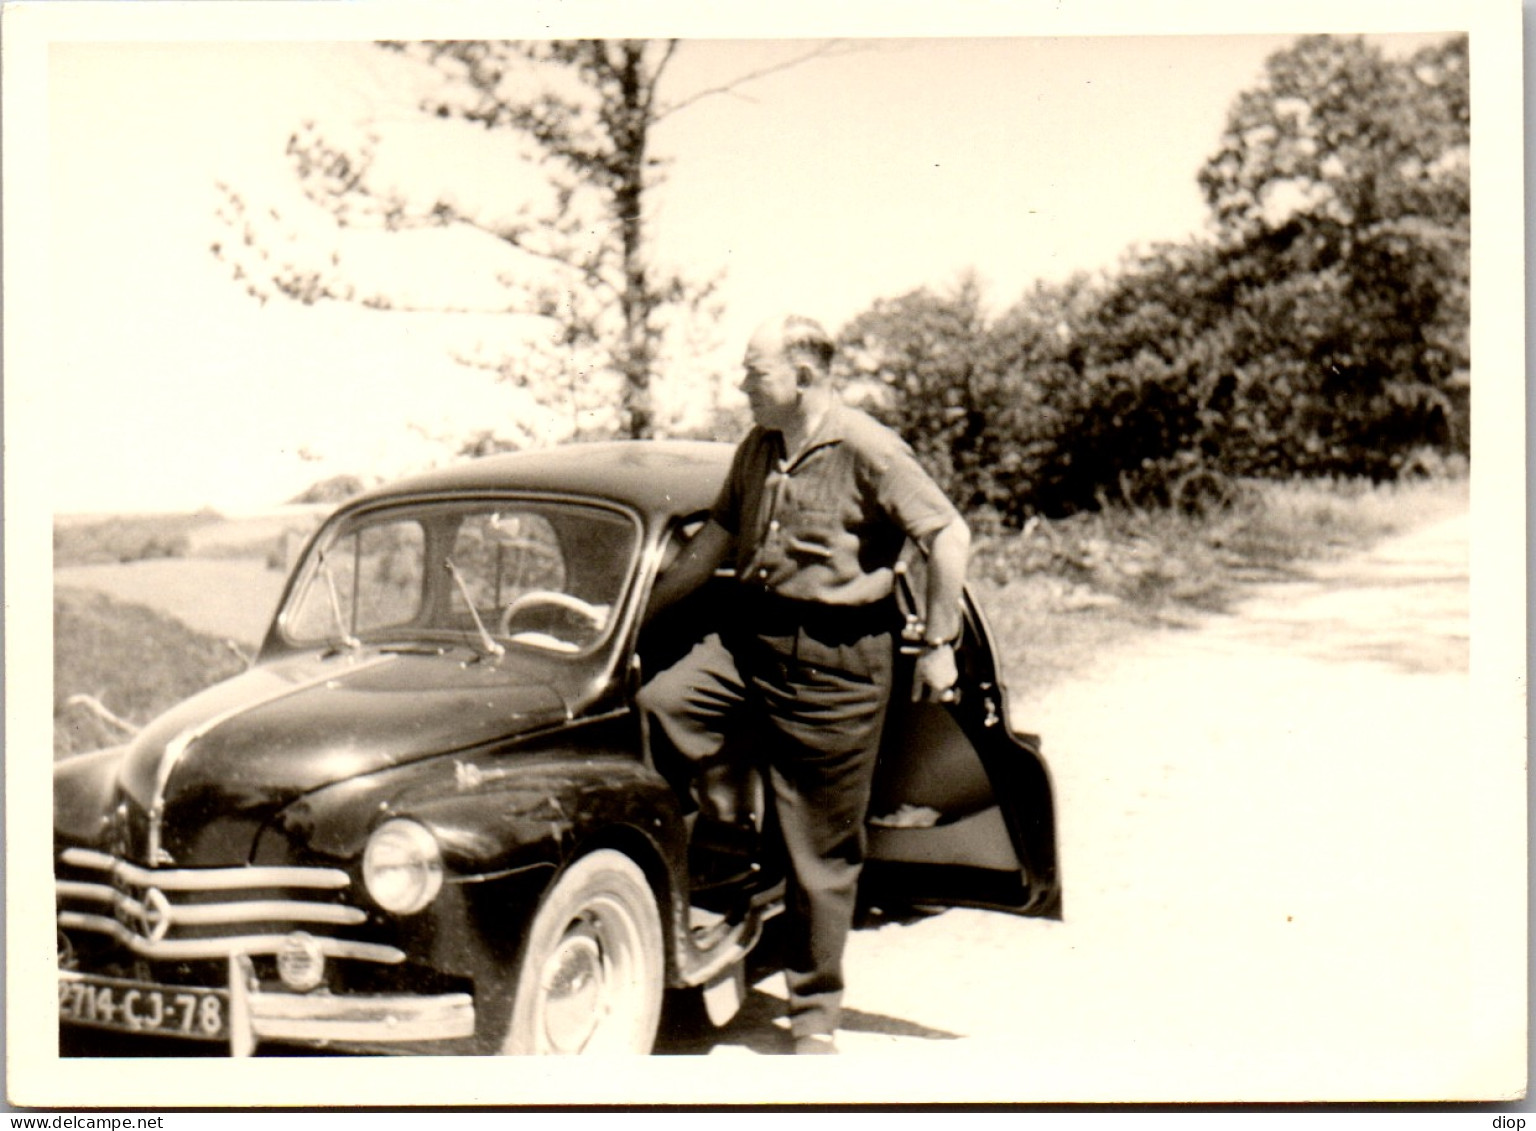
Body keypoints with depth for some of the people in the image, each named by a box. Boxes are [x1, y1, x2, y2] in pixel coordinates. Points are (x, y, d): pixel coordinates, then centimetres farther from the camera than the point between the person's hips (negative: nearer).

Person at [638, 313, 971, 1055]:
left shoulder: (869, 452, -12)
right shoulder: (757, 451, 12)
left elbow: (950, 537, -11)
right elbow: (712, 545, 22)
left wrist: (939, 645, -9)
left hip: (837, 661, -6)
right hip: (750, 637, 6)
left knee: (822, 850, 3)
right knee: (658, 704, -22)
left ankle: (815, 1014, 17)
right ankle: (724, 834, 4)